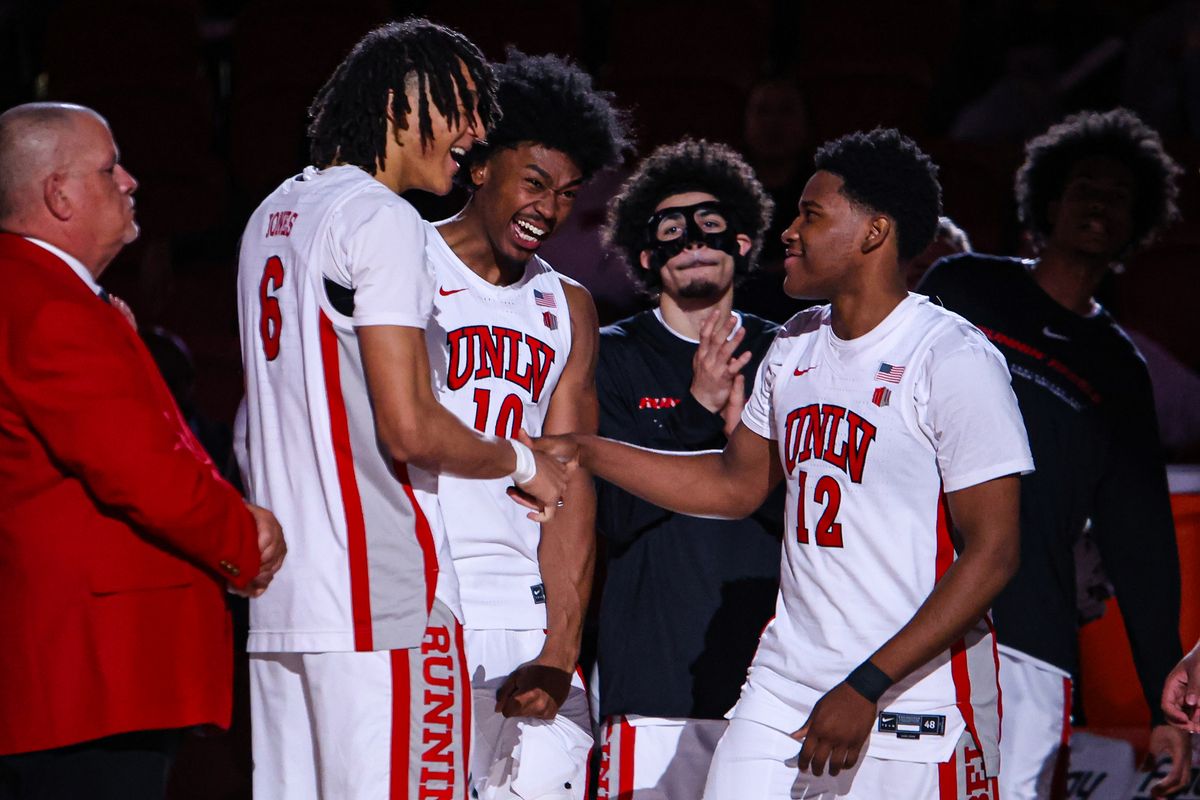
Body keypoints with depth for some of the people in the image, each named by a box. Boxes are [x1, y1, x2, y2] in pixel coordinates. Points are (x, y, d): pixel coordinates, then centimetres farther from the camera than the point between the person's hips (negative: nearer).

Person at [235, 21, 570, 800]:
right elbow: (410, 429, -16)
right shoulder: (382, 219, -10)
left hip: (279, 601, 9)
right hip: (382, 600, -9)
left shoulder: (272, 216, 19)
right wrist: (520, 461, 0)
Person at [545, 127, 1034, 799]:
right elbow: (737, 484, 26)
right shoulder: (794, 347, 12)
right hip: (783, 687, 6)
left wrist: (866, 688, -17)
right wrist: (584, 453, 18)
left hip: (913, 710, -6)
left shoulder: (956, 359, -10)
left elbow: (993, 553, -13)